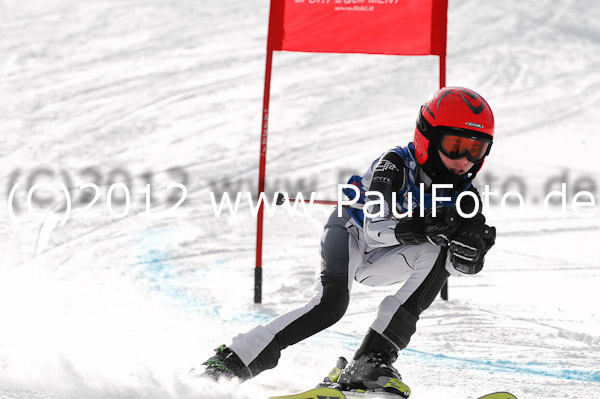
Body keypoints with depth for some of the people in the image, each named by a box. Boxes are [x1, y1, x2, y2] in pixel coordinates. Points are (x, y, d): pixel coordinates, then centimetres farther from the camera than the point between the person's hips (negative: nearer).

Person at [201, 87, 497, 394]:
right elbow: (374, 227, -41)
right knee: (331, 302, -32)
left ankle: (372, 359, -29)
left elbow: (459, 265, -20)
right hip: (351, 233, -5)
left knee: (439, 255, -25)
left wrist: (470, 249, -43)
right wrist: (418, 228, -58)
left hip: (379, 263, 5)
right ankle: (229, 363, -26)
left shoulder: (464, 195, -15)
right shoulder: (395, 165, -28)